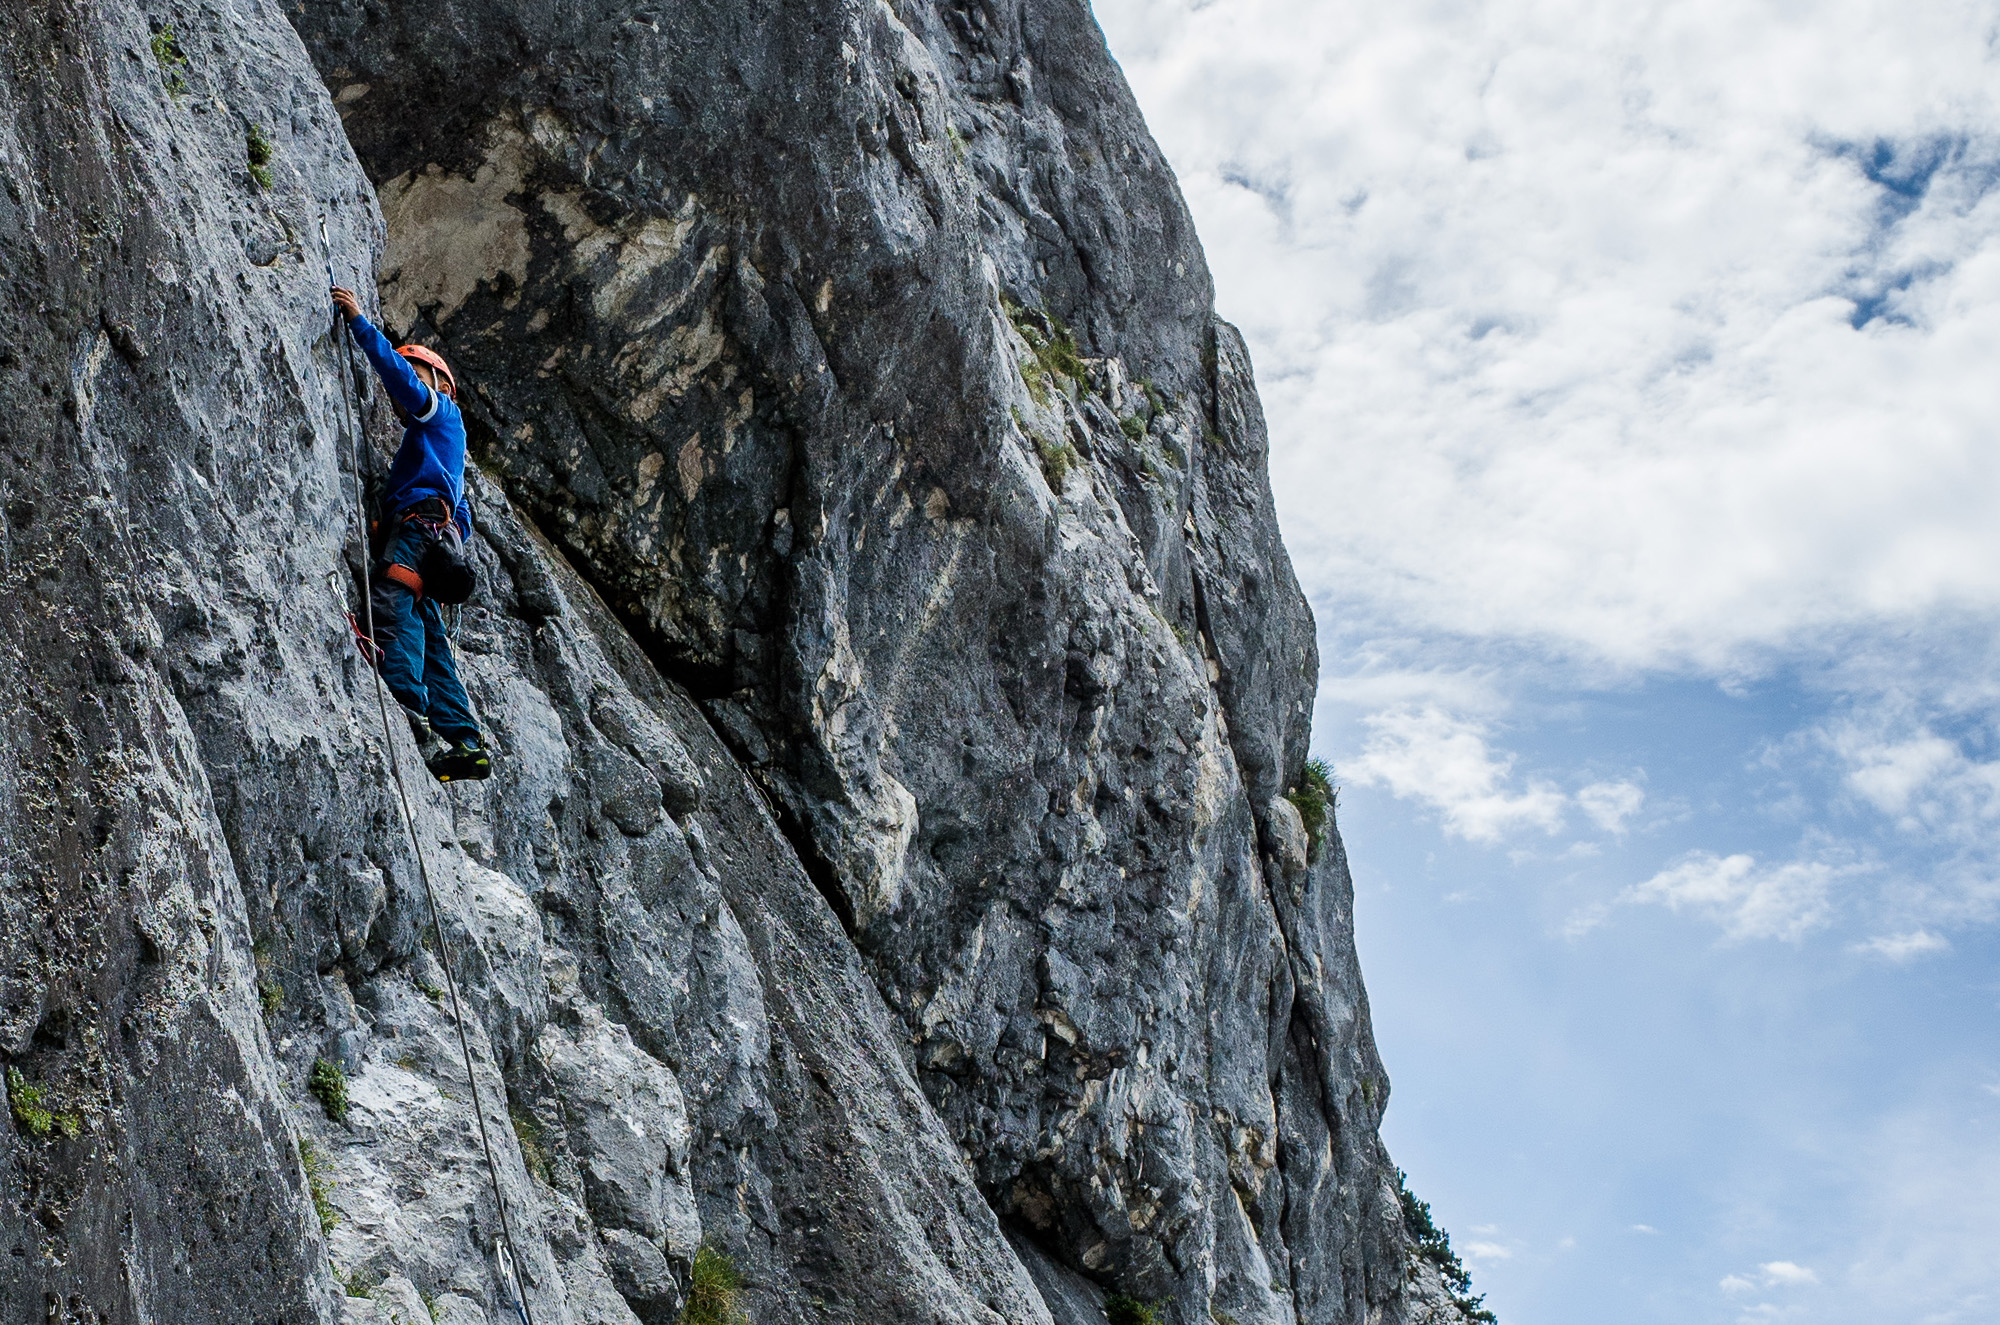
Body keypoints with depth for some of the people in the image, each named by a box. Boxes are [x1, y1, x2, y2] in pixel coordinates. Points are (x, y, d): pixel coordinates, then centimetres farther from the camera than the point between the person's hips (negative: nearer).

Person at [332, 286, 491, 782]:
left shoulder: (441, 411, 14)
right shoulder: (434, 440, 39)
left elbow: (396, 371, -4)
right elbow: (463, 516, 35)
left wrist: (359, 322, -3)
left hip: (419, 524, -9)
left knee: (391, 603, -26)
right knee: (429, 640, 1)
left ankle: (409, 711, -41)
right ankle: (465, 743, -8)